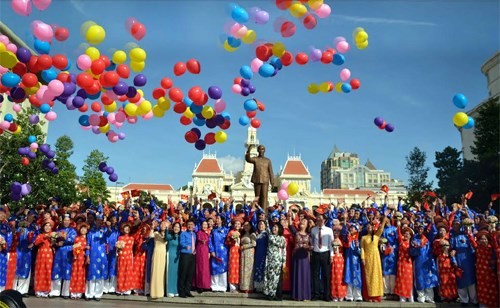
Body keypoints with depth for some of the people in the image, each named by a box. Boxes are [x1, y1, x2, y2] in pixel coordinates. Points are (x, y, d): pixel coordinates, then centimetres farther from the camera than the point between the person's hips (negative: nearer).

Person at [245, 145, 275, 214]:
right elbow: (248, 159, -15)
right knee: (257, 196, 6)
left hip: (265, 181, -1)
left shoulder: (268, 160, 9)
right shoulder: (255, 159, 6)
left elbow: (270, 171, 6)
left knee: (264, 196, -7)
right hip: (257, 180, 1)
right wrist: (249, 150, -30)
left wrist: (272, 182, -1)